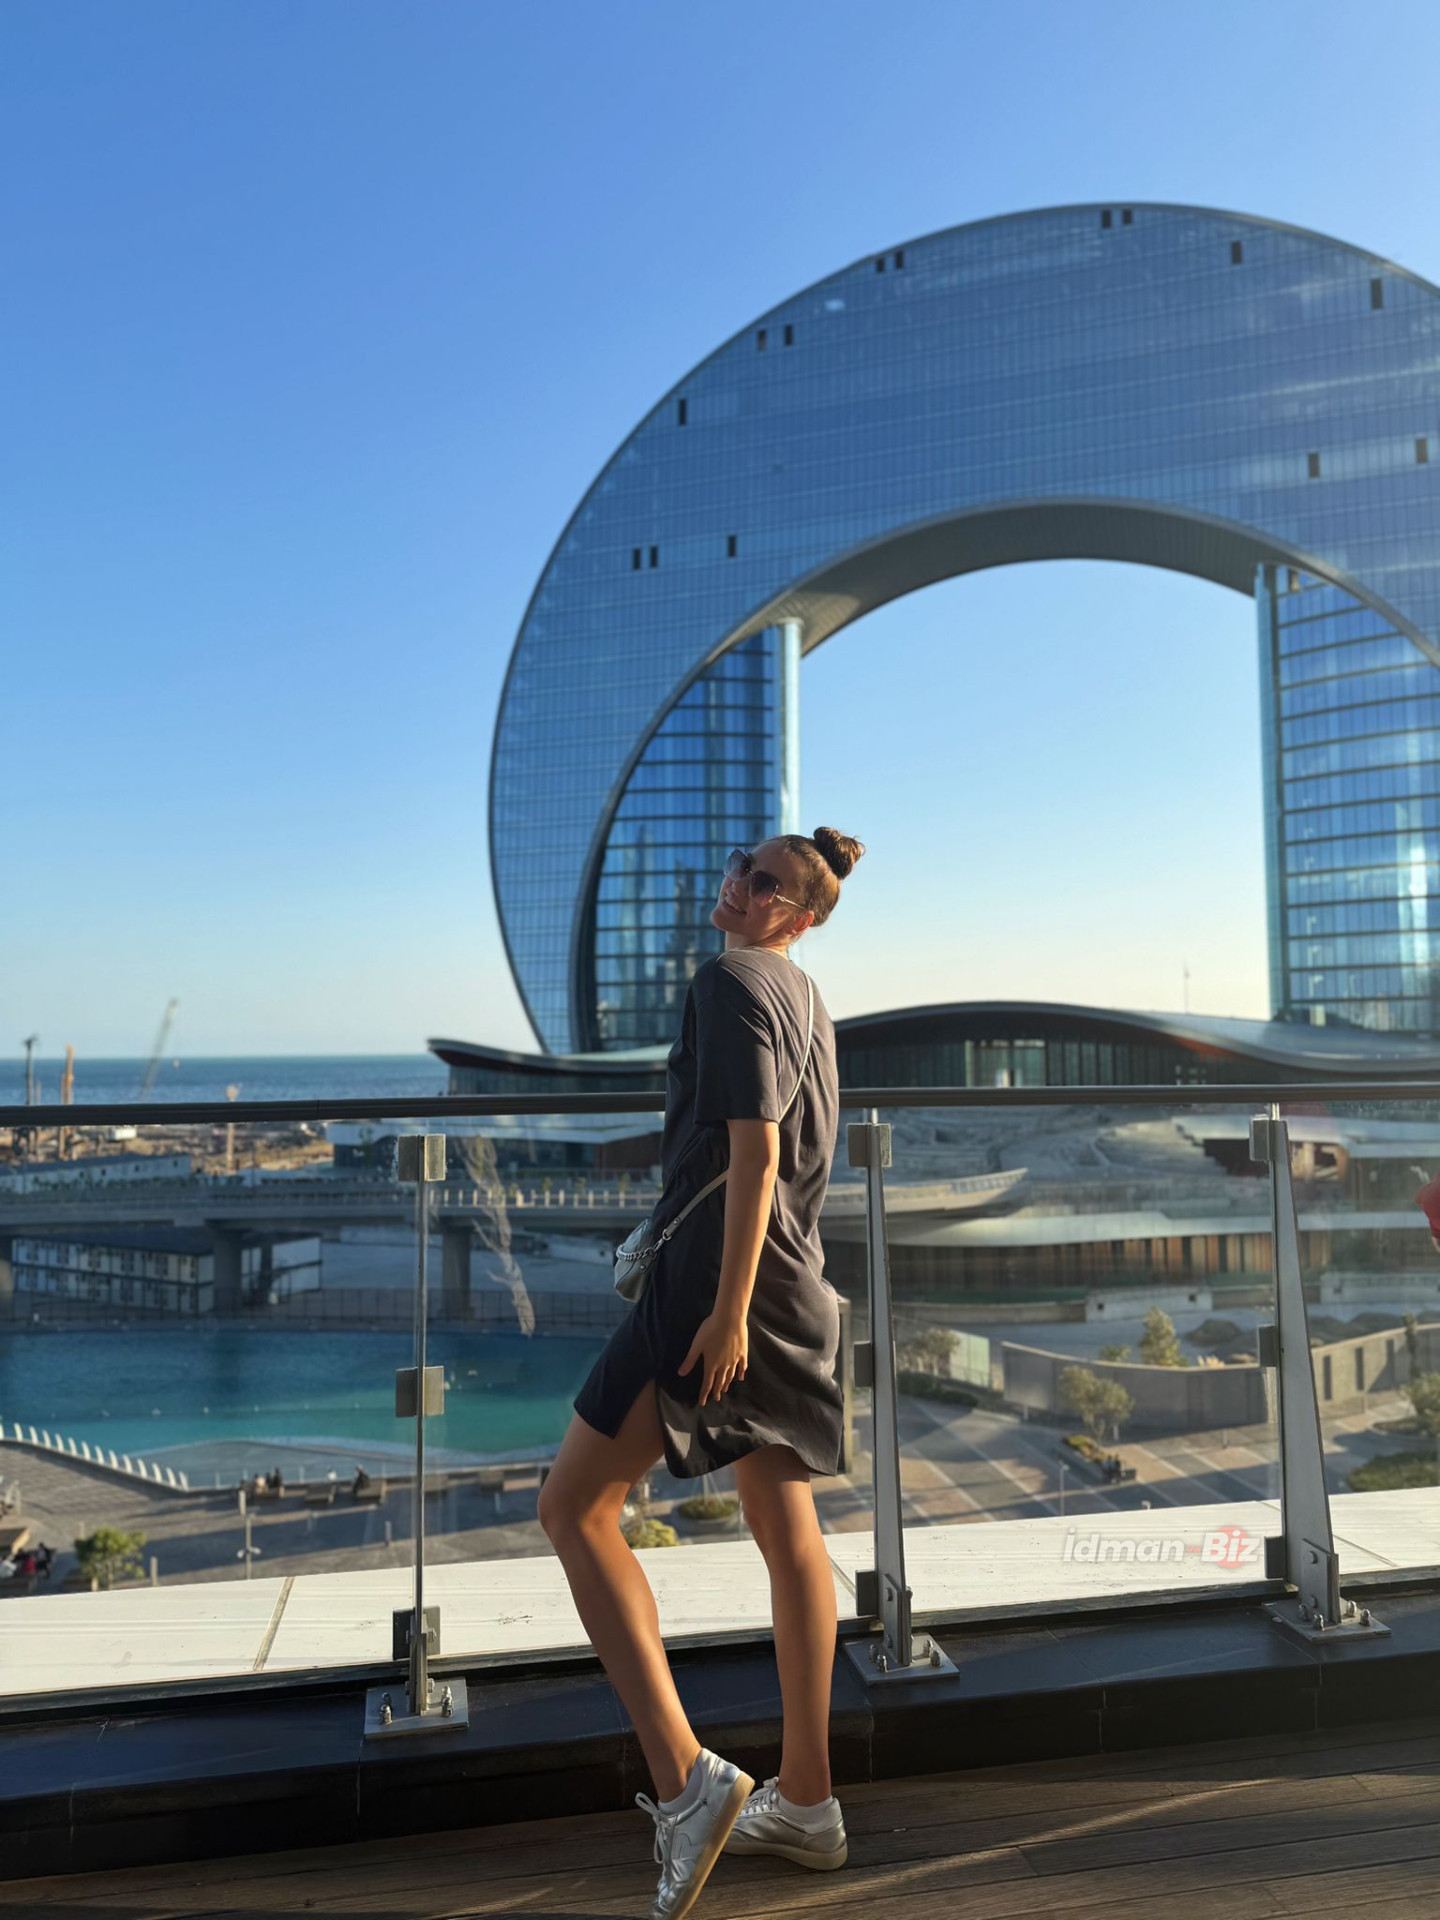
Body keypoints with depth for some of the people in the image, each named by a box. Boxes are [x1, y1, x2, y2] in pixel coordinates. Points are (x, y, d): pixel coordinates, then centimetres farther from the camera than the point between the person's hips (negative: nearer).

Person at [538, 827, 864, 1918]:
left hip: (720, 1283, -10)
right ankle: (806, 1801, 26)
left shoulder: (732, 983, -11)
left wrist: (727, 1307, -22)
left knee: (574, 1508, -2)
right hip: (795, 1290, 10)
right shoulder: (804, 997, 17)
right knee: (787, 1529, 14)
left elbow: (753, 1149, -19)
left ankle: (686, 1776, -8)